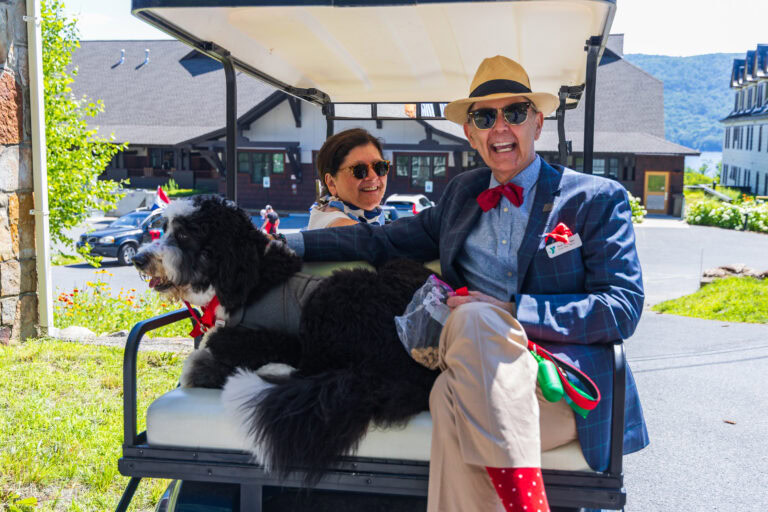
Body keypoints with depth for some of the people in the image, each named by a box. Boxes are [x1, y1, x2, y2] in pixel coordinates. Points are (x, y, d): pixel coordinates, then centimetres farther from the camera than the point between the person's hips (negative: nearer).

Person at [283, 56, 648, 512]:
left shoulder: (598, 199, 3)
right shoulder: (463, 193, 18)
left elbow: (622, 308, -5)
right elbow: (388, 240, 21)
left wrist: (509, 313, -15)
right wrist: (288, 244, 12)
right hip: (483, 380, 3)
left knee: (474, 317, -32)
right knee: (453, 396, -33)